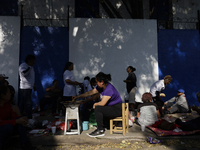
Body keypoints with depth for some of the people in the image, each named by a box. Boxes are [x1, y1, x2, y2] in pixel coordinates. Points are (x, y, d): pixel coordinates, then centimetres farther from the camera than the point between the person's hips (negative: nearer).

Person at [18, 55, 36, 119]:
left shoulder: (30, 67, 21)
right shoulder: (23, 65, -8)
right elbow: (24, 73, -26)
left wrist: (33, 85, 25)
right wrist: (29, 67, -21)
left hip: (29, 87, 9)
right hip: (25, 88, -9)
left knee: (22, 103, 15)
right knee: (28, 103, -12)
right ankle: (29, 118, -9)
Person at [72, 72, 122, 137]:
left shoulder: (109, 89, -24)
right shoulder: (101, 87, 5)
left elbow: (102, 103, -25)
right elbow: (90, 92, 11)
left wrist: (95, 104, -5)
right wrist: (77, 96, 14)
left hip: (117, 109, -10)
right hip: (111, 107, 10)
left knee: (97, 109, -20)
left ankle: (101, 131, -9)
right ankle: (100, 128, 15)